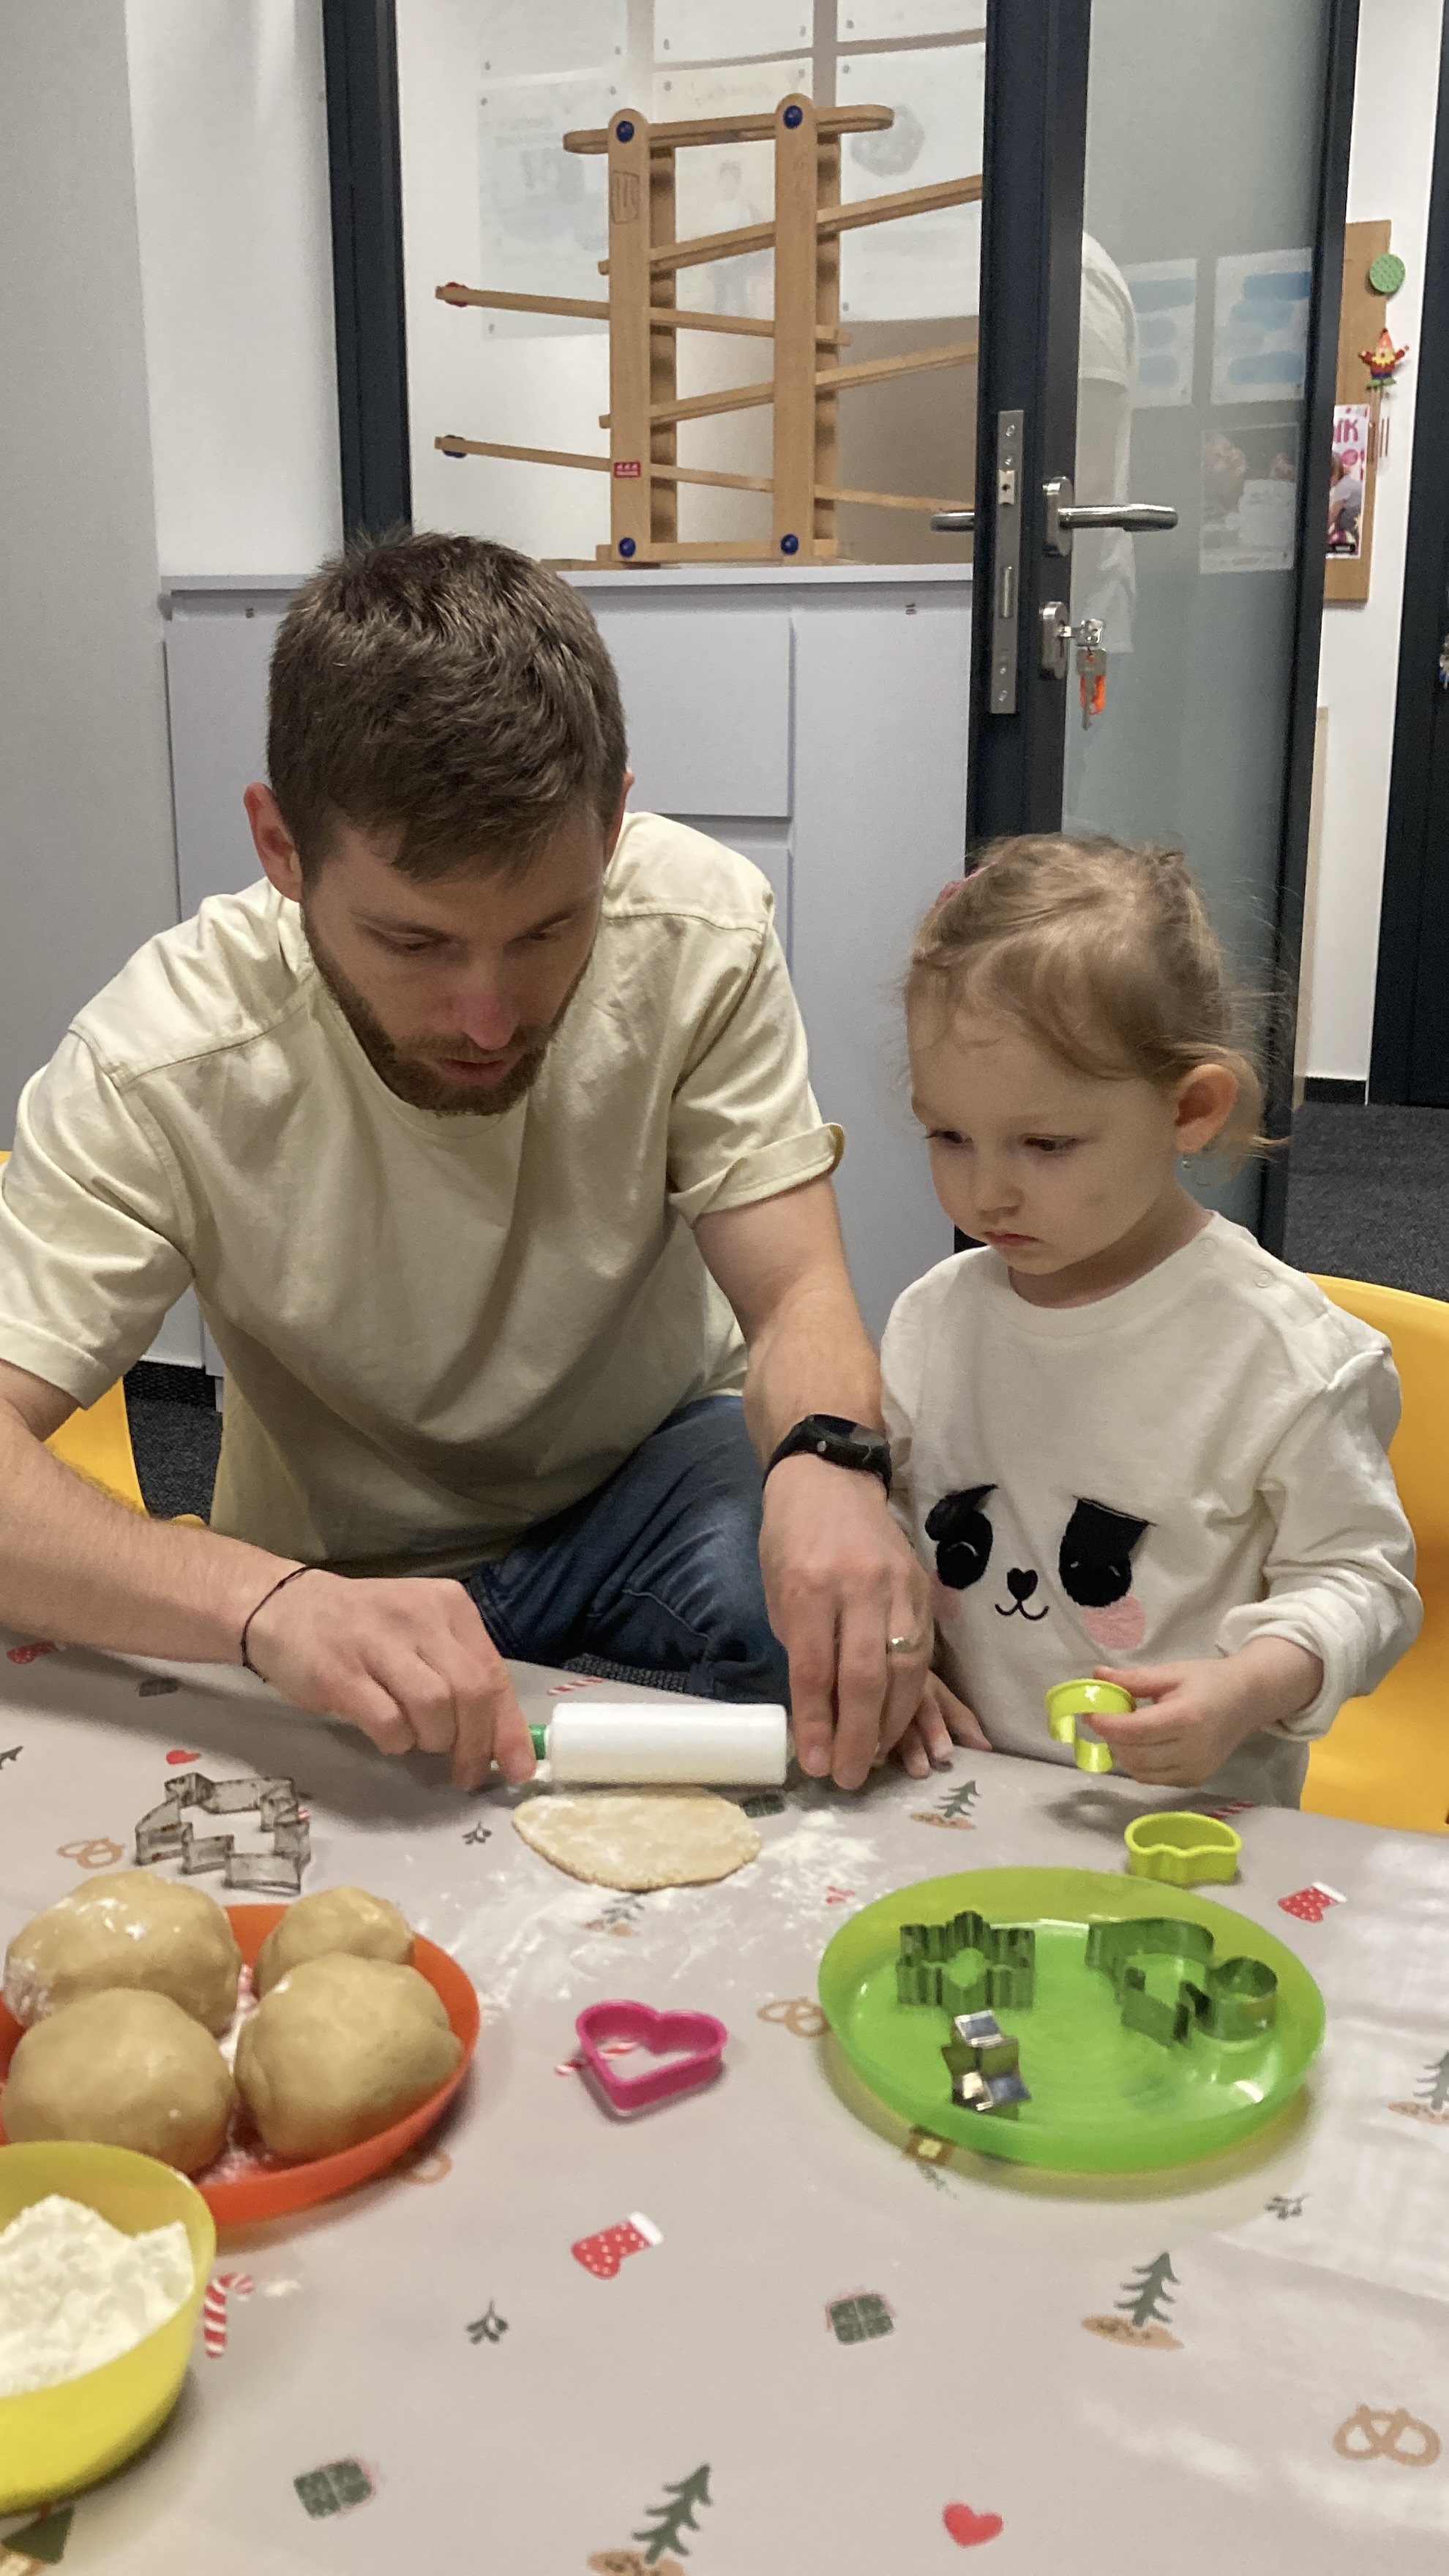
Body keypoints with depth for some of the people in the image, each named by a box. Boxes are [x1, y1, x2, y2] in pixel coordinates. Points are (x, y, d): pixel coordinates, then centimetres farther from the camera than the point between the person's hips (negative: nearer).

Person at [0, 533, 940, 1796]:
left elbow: (796, 1291, -19)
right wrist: (271, 1600, -51)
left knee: (831, 1607, -31)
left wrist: (829, 1461, -43)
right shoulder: (158, 1069, -26)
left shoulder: (700, 927, -20)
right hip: (356, 1580, -1)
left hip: (654, 1460, 2)